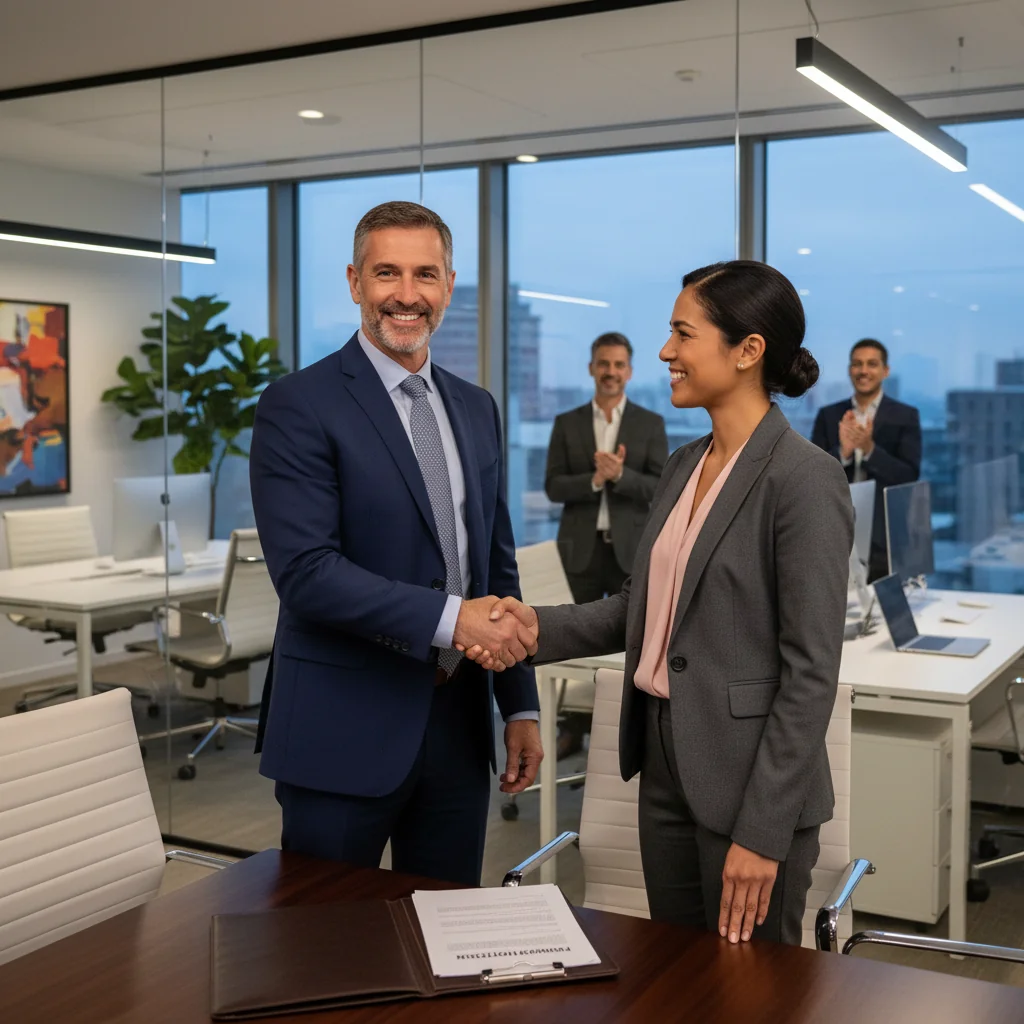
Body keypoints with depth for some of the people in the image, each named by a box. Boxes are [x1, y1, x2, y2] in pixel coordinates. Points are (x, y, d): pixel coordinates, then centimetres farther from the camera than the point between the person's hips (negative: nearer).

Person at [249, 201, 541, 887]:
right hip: (344, 732, -5)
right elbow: (306, 571, -19)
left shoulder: (477, 410, 11)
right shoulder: (298, 406, -9)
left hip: (459, 724, 6)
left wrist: (522, 706, 11)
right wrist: (449, 617, -24)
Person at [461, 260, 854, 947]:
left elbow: (811, 671, -18)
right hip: (666, 764, 8)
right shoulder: (686, 465, 8)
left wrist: (763, 830, -18)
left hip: (751, 780, -8)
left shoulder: (805, 479, -17)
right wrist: (539, 627, -3)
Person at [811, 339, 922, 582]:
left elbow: (910, 477, -6)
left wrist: (869, 448, -20)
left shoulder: (905, 416, 3)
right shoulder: (828, 415, 8)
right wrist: (843, 451, -16)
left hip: (885, 539, -2)